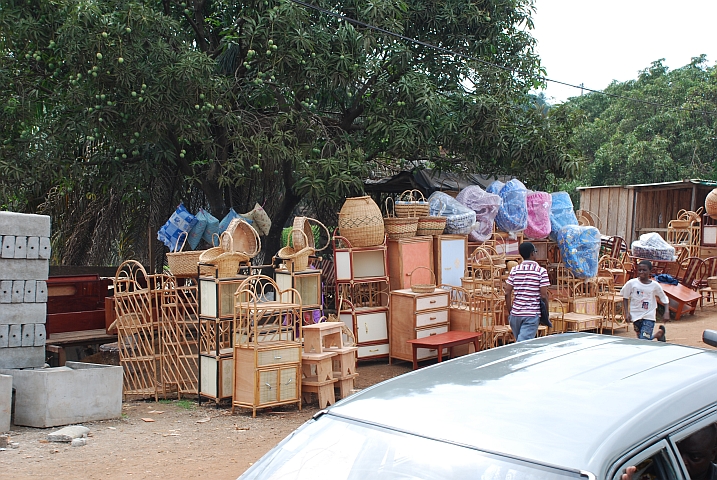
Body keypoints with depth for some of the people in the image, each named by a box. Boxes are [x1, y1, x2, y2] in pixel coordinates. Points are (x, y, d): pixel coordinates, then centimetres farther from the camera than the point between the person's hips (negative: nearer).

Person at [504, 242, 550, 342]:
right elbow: (543, 295, -8)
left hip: (516, 313, 4)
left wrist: (510, 311, 12)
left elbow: (507, 293, 2)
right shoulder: (541, 271, -5)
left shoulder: (514, 270, 4)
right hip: (532, 314, -4)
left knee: (519, 342, 18)